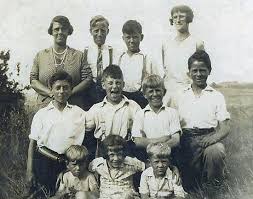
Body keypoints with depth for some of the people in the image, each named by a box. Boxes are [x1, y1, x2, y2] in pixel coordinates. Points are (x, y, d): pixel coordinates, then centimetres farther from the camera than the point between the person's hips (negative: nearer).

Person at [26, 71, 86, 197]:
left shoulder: (79, 113, 5)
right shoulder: (42, 114, 2)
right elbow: (32, 143, 3)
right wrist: (29, 171, -2)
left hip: (67, 163, 1)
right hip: (43, 162, -1)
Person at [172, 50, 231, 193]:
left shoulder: (217, 96, 10)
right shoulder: (180, 96, 14)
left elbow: (225, 127, 3)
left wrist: (212, 139, -18)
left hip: (209, 136, 0)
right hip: (187, 139, 1)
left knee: (216, 151, -36)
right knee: (189, 185, -16)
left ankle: (215, 183, -4)